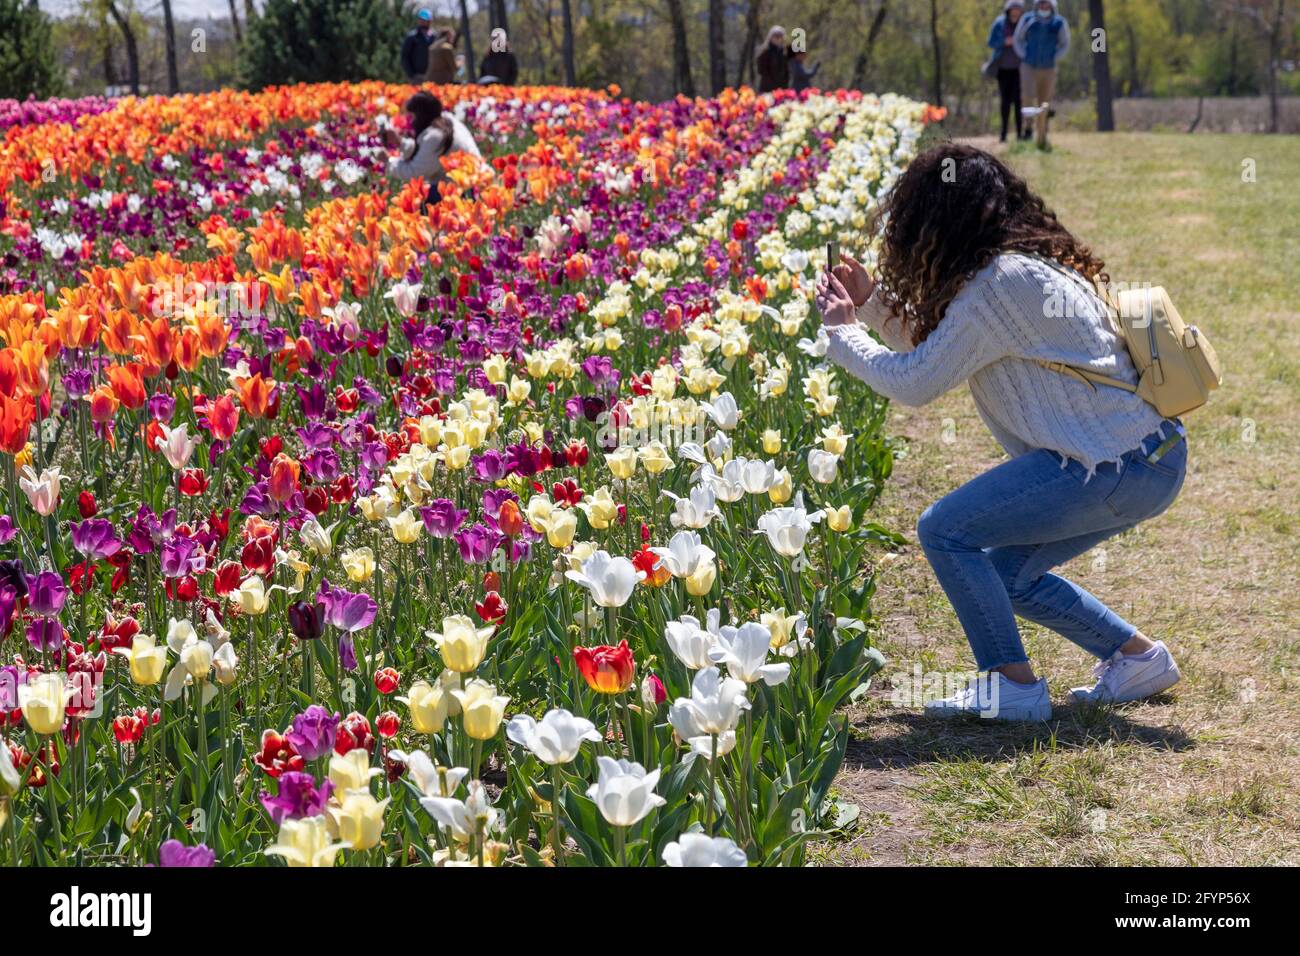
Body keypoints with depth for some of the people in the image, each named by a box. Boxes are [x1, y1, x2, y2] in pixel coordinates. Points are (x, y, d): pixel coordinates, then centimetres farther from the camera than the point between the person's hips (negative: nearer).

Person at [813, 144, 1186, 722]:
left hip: (1120, 468, -10)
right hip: (1146, 457, 10)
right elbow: (940, 351, 25)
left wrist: (843, 330, 1)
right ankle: (1138, 657, 24)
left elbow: (914, 382, -14)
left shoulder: (1000, 283, -17)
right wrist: (872, 302, 19)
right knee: (1007, 574, 19)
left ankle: (1014, 685, -3)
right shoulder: (1028, 263, 14)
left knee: (944, 529, -9)